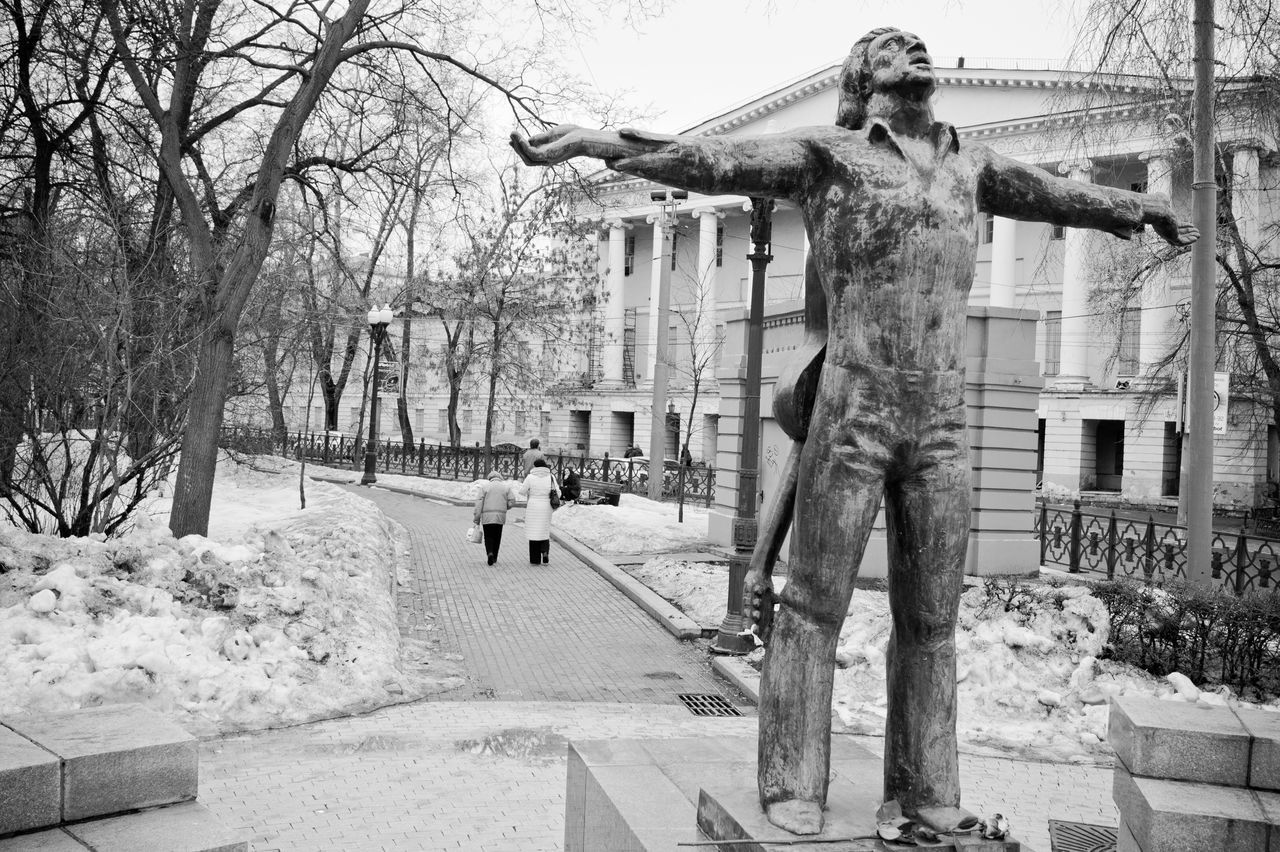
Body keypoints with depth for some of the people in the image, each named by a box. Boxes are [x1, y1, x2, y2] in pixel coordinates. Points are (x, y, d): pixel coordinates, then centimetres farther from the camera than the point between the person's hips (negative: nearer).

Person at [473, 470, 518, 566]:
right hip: (500, 516, 1)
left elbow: (479, 502, -4)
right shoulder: (506, 487, 7)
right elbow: (512, 501, 0)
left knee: (488, 537, 7)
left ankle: (490, 553, -15)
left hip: (487, 517, -1)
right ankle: (494, 557, 18)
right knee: (497, 537, 15)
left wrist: (476, 518, -3)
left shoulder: (484, 486, 3)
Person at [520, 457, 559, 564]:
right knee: (544, 531, 17)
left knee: (534, 532, 7)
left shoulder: (530, 477, -7)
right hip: (546, 508, 2)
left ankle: (535, 559, 8)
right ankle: (545, 551, -7)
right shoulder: (551, 477, -1)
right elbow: (557, 493, 0)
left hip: (533, 508, -2)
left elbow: (523, 491, -3)